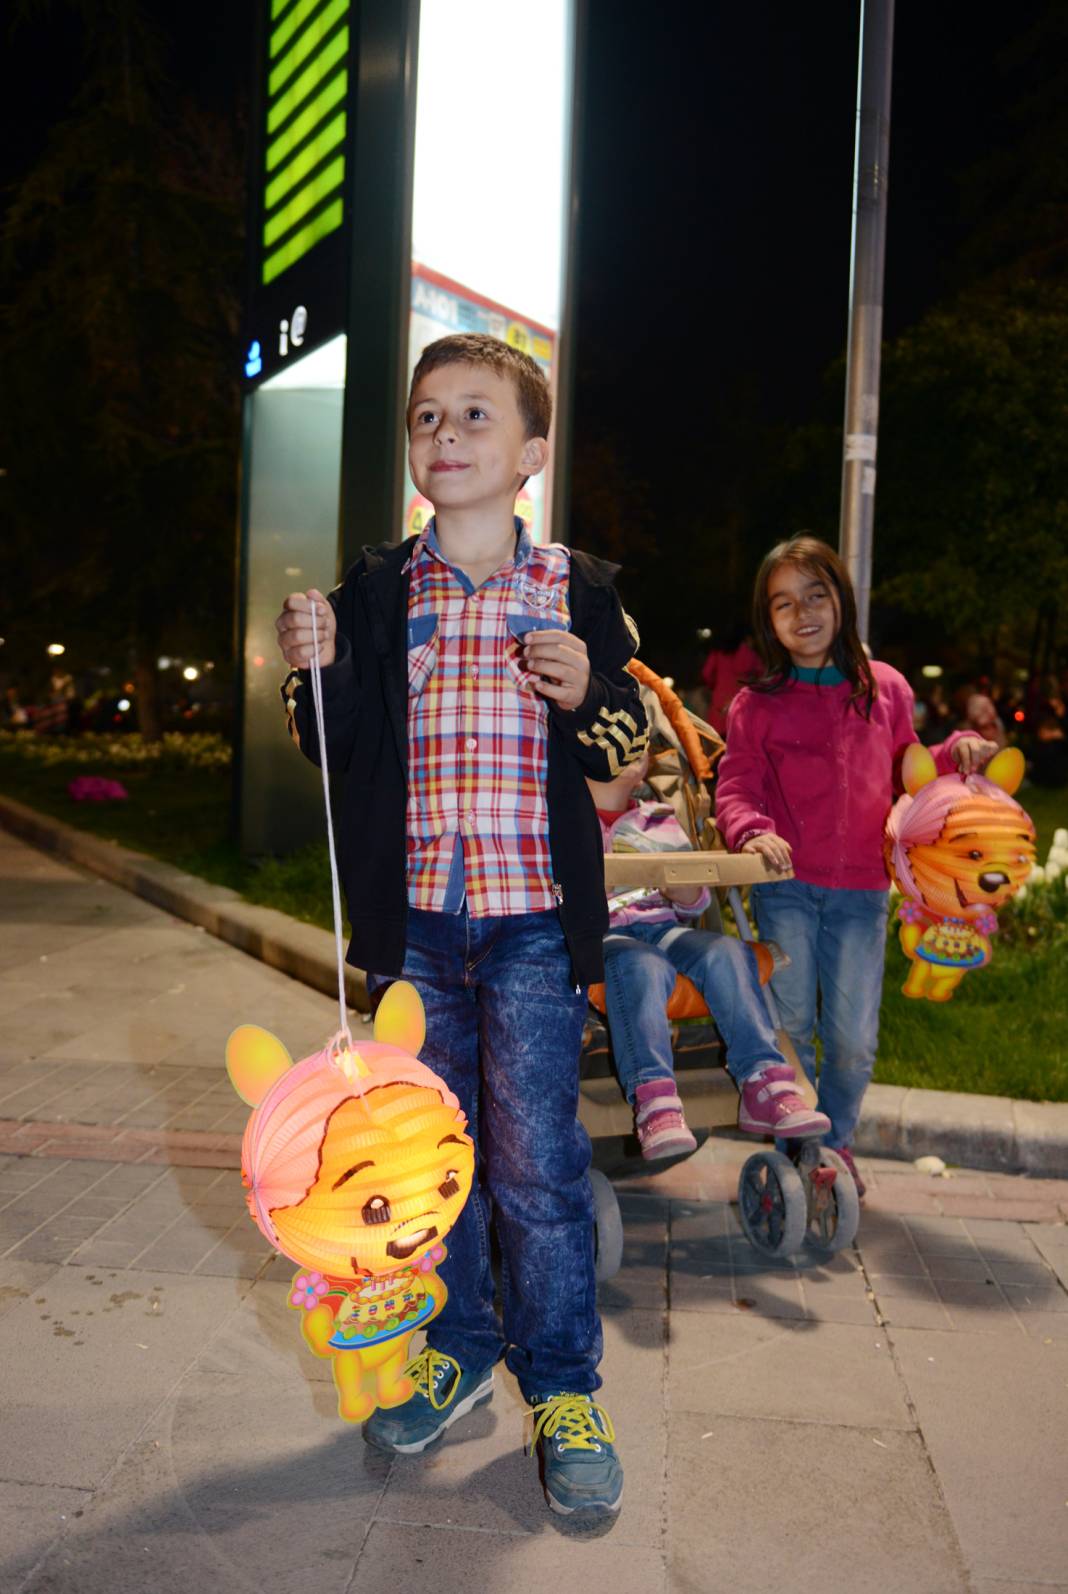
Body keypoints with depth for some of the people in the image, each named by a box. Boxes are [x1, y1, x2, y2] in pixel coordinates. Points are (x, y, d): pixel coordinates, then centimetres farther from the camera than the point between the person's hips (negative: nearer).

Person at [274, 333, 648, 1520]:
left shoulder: (579, 589, 2)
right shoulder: (375, 590, 5)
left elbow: (626, 752, 6)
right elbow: (336, 749, 6)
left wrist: (589, 697, -15)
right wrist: (313, 670, -13)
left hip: (532, 915, -2)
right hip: (411, 913, 3)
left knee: (537, 1160, 2)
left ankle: (561, 1386, 20)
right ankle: (455, 1347, 34)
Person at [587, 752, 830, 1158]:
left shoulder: (661, 821, 27)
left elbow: (695, 906, 21)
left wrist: (684, 890, -3)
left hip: (663, 928, 4)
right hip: (599, 934, -4)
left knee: (727, 951, -28)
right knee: (642, 965, -38)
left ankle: (765, 1084, -35)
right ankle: (654, 1102, -52)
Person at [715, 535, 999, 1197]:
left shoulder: (885, 687, 7)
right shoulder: (757, 705, 0)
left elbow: (906, 771, 17)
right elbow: (735, 790, -3)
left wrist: (956, 752, -1)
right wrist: (753, 833, -23)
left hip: (861, 888, 2)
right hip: (786, 885, -1)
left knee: (854, 1037, 4)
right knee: (789, 1023, 3)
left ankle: (836, 1141, 30)